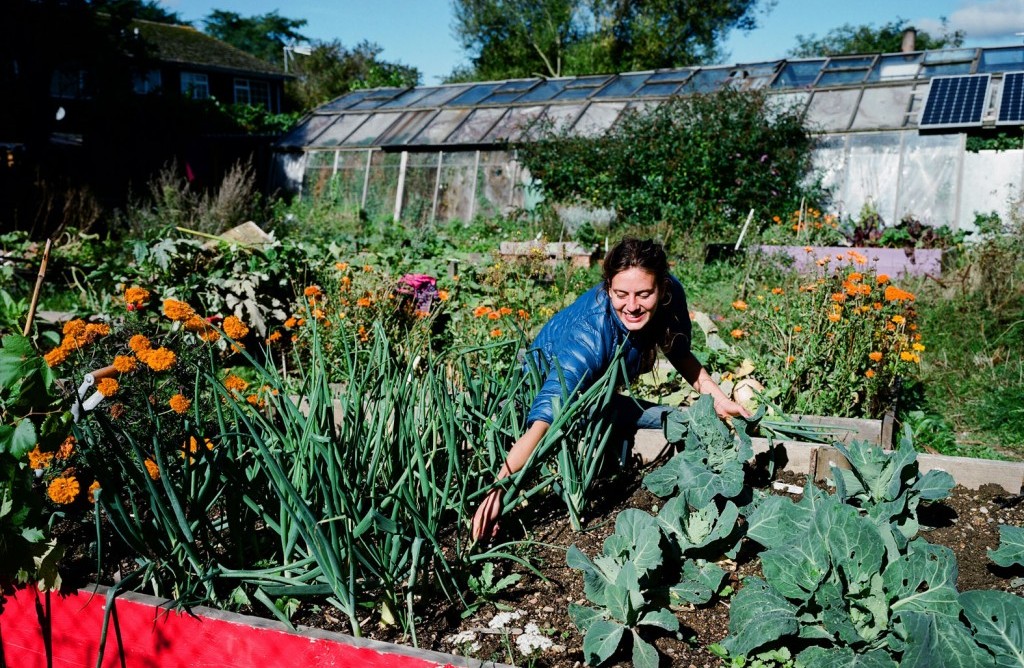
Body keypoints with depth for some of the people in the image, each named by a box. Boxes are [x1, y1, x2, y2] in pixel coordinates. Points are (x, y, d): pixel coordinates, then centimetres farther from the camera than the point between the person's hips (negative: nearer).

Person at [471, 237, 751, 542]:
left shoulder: (670, 295, -26)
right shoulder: (590, 331, -42)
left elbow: (680, 353, -3)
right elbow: (547, 411, -51)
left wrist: (719, 398, -14)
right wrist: (500, 485, -61)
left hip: (598, 391, 6)